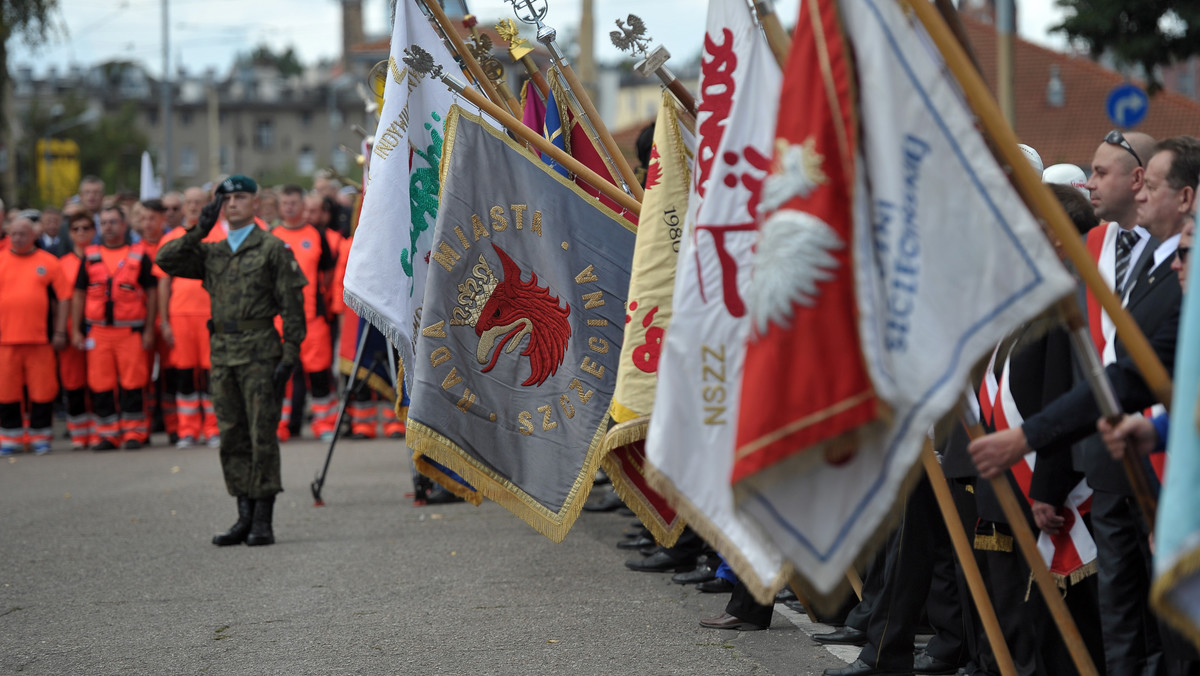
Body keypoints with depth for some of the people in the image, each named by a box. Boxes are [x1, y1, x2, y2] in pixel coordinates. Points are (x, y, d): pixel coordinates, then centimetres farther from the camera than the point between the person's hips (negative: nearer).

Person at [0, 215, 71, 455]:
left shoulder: (48, 262, 5)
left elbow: (63, 298, 6)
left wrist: (60, 332, 0)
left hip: (40, 339, -1)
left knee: (42, 390, 0)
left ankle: (40, 437, 12)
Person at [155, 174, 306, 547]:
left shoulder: (273, 248, 0)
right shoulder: (211, 253, 15)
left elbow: (292, 304, -3)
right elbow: (166, 260, 5)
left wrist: (290, 354, -10)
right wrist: (199, 232, -2)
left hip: (260, 351, -5)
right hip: (222, 352, 5)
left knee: (262, 435, -5)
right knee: (232, 438, 6)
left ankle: (263, 520, -1)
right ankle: (244, 517, 12)